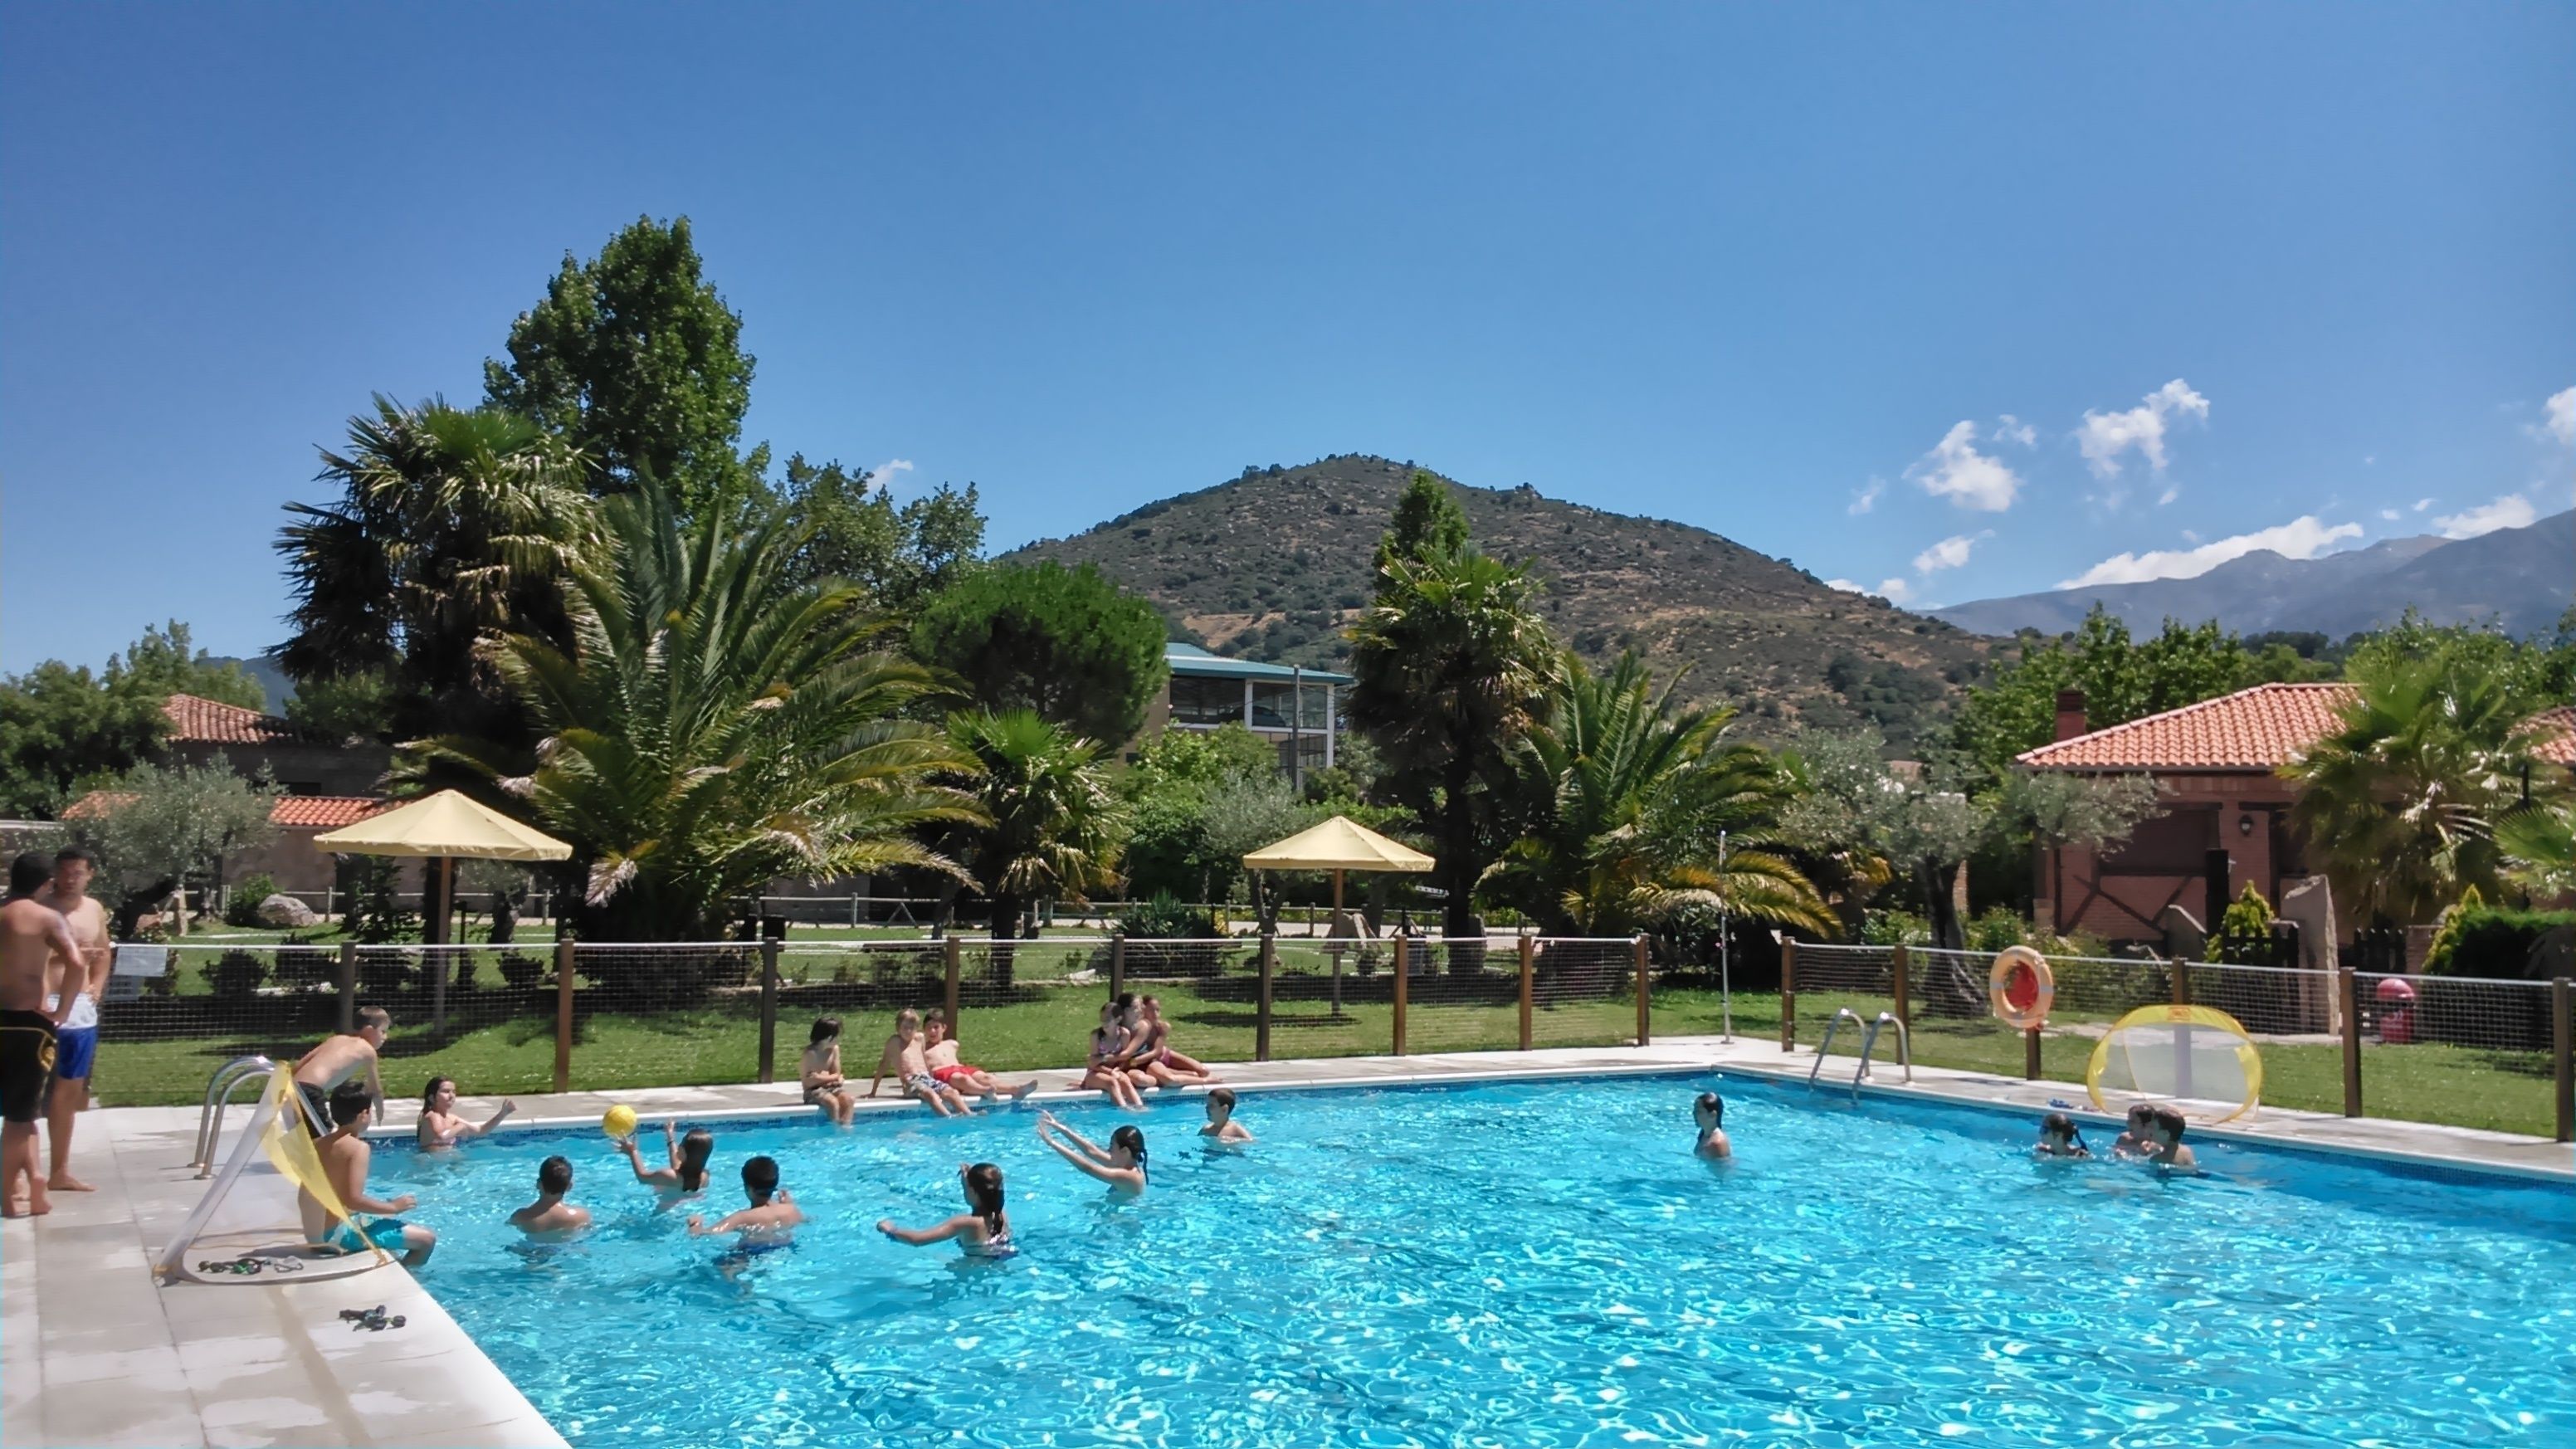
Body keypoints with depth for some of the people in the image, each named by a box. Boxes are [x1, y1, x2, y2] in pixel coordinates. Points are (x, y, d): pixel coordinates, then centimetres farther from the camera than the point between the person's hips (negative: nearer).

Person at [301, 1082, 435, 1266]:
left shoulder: (319, 1145, 7)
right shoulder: (358, 1147, -17)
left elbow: (304, 1198, 12)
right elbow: (353, 1200, -26)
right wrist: (393, 1206, -13)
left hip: (318, 1234, 9)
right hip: (342, 1233, -9)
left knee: (387, 1219, 35)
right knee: (427, 1239, -8)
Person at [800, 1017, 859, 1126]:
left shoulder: (834, 1049, 2)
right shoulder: (811, 1053, -16)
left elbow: (837, 1075, 3)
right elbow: (807, 1082, -16)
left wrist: (821, 1078, -13)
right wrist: (829, 1078, -14)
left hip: (831, 1087, 6)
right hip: (814, 1091, -5)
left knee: (849, 1100, -23)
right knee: (833, 1102, -34)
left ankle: (845, 1126, -27)